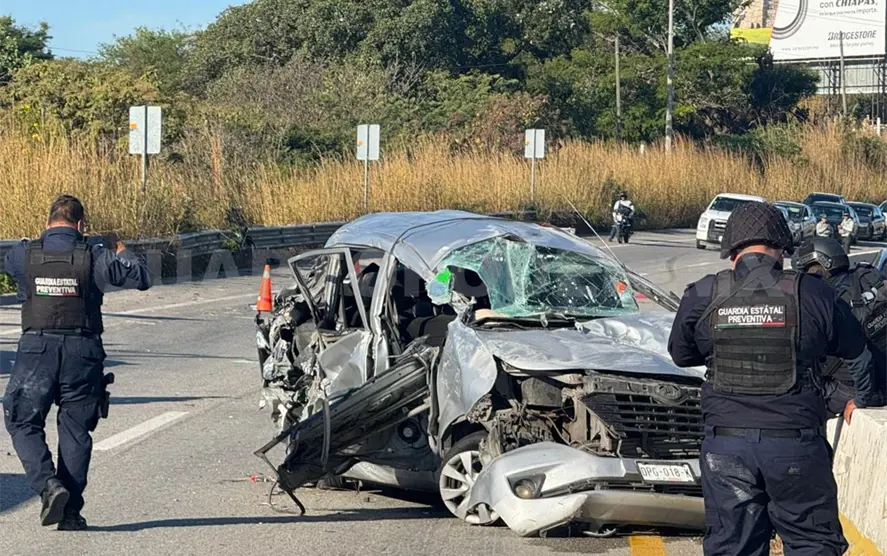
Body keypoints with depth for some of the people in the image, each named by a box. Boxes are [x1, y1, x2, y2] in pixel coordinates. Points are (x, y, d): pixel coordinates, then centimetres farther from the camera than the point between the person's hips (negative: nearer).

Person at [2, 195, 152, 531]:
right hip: (82, 352, 1)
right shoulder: (94, 257, -4)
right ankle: (71, 512, 10)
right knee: (75, 431, 10)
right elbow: (141, 279, 2)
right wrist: (123, 254, 22)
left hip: (36, 350, 0)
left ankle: (48, 485, -10)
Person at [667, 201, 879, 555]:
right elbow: (857, 354, 11)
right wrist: (862, 400, 31)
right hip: (796, 445, -1)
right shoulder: (812, 295, -4)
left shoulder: (702, 297, -3)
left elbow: (680, 354, 14)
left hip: (726, 446, 2)